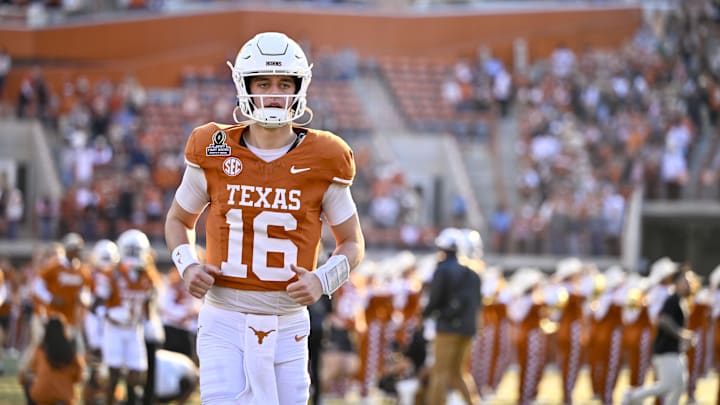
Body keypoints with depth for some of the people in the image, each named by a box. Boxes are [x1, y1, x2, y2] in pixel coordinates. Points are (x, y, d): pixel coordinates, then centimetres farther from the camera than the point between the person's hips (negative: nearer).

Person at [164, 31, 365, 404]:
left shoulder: (322, 163, -2)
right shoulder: (213, 153, -1)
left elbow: (352, 243, 10)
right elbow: (179, 219, 16)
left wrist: (323, 279, -10)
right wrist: (187, 265, -4)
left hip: (287, 327, 1)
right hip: (224, 321, -1)